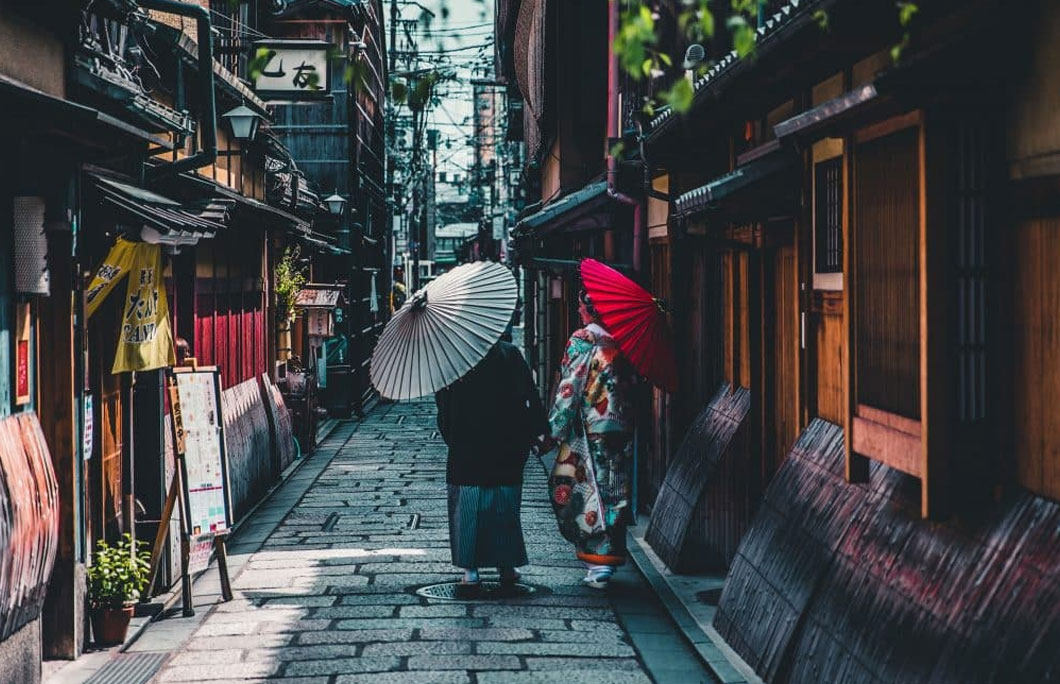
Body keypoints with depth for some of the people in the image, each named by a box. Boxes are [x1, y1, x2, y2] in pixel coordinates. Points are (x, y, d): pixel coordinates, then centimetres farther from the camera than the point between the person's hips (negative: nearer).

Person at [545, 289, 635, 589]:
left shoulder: (583, 340, -10)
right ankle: (609, 556, 17)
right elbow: (631, 385, 12)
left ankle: (598, 564, -3)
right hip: (622, 429, 6)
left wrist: (555, 428, -8)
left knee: (585, 491, -1)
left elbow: (569, 389, -12)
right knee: (614, 492, 11)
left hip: (589, 430, -6)